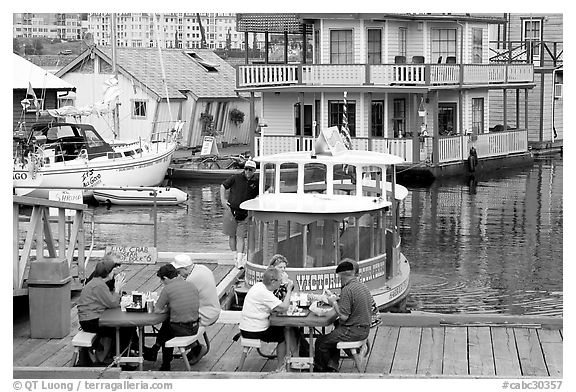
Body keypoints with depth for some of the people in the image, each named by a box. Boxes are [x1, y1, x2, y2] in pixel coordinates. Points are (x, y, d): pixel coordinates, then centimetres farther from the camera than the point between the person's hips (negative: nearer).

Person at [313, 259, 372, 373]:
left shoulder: (347, 290, -20)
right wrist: (337, 299, 16)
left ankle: (319, 369, 21)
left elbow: (344, 316, -22)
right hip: (365, 330, 10)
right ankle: (333, 365, 24)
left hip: (352, 331, -10)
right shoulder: (363, 287, 9)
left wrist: (334, 303, -8)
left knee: (321, 343, 3)